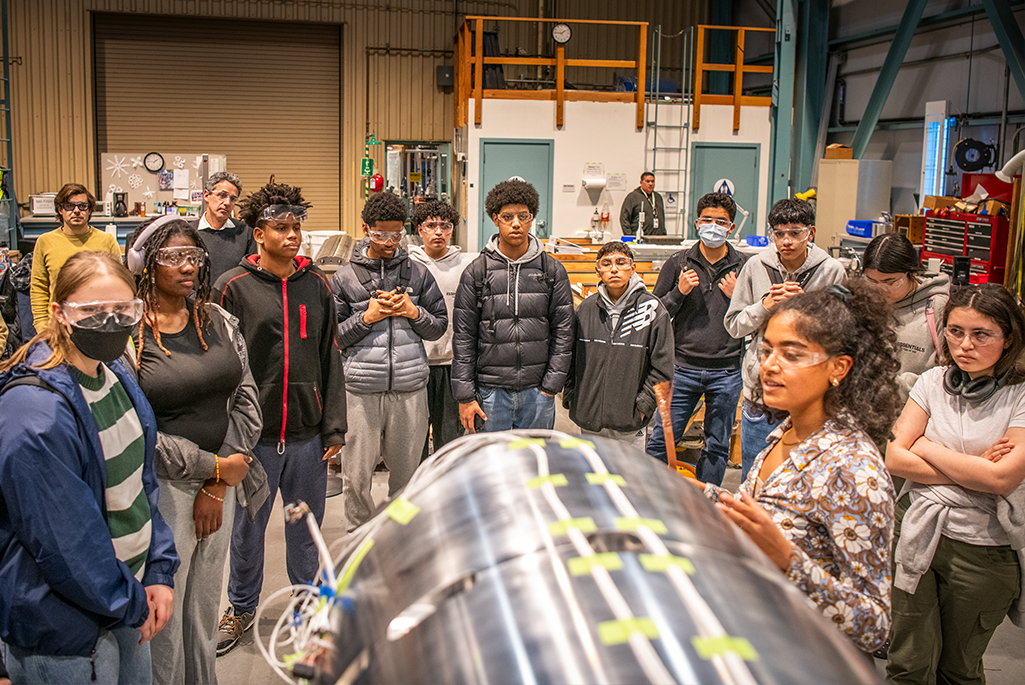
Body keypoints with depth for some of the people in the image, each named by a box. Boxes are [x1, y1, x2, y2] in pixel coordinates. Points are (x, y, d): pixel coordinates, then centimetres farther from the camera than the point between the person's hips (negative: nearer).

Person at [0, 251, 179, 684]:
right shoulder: (37, 415, -27)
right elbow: (65, 543, -25)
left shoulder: (114, 374, 1)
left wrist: (160, 572, 3)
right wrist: (132, 605, -12)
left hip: (129, 594, 8)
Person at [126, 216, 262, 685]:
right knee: (163, 617, 5)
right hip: (160, 487, -5)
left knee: (205, 609, 17)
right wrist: (216, 467, -11)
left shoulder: (219, 321, 6)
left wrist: (216, 487, -3)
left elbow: (247, 400, 5)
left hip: (220, 485, 5)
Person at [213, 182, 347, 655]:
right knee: (247, 527, 12)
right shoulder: (234, 287, -4)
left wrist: (334, 425, 3)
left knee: (307, 523, 15)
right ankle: (242, 608, 32)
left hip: (308, 433, 2)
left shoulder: (317, 285, 5)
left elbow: (330, 358, 6)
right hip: (254, 433, -2)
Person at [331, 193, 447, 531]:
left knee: (406, 473, 10)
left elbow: (440, 325, 11)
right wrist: (368, 316, -10)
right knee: (356, 477, 3)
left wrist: (413, 312, -6)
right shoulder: (344, 278, 5)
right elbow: (333, 336, 3)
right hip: (361, 389, -1)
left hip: (410, 388, 2)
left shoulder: (418, 273, 9)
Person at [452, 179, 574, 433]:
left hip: (538, 392, 1)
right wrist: (465, 396, -4)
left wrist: (551, 386, -4)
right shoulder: (476, 272, 0)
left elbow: (563, 331, 3)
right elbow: (463, 337, 0)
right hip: (491, 391, -1)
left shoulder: (552, 271, 2)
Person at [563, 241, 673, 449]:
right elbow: (571, 358, 13)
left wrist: (644, 404, -7)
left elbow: (662, 367, -3)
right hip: (588, 417, 3)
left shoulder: (652, 309, -5)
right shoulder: (586, 309, 4)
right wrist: (570, 396, 7)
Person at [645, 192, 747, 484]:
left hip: (727, 372, 1)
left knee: (717, 446, 11)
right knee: (661, 440, 3)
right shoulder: (678, 263, 3)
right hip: (683, 368, 0)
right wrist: (678, 292, -11)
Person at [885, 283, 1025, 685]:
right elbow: (895, 459, -4)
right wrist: (973, 470, -14)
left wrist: (924, 446, -9)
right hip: (918, 531, 2)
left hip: (984, 550, -2)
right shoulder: (934, 382, 1)